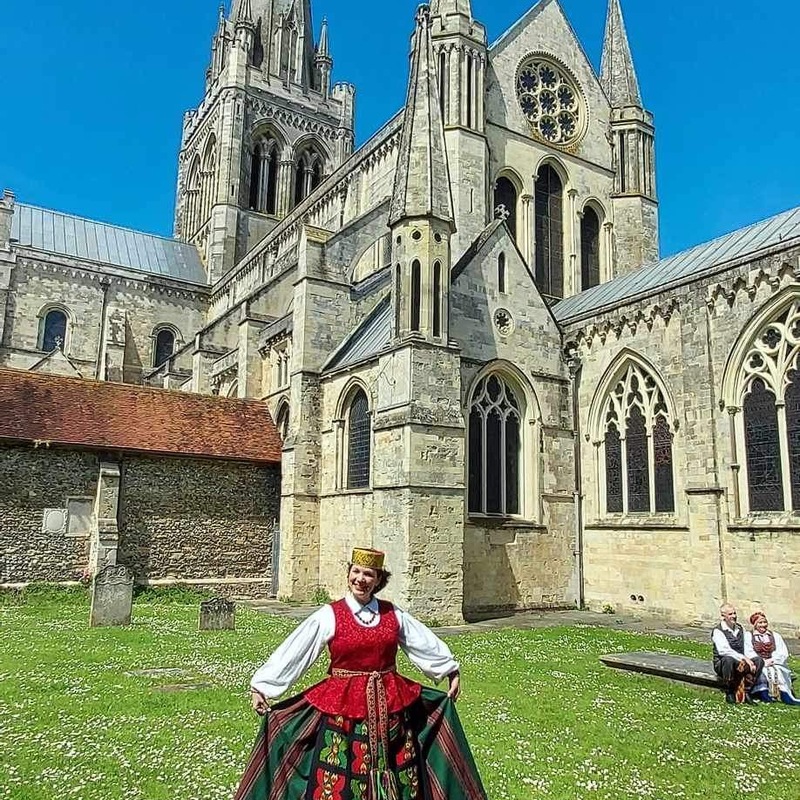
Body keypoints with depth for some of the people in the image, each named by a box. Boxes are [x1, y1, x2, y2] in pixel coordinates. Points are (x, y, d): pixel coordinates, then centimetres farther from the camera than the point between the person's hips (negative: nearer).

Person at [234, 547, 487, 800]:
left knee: (397, 779, 10)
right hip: (342, 706, -3)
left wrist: (451, 670, 17)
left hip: (391, 705, 3)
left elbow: (426, 644, 13)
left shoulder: (393, 614, 2)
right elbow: (291, 654, -8)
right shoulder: (329, 616, -7)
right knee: (339, 779, 1)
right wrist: (261, 686, -9)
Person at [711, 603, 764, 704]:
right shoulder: (718, 631, -7)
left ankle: (745, 691, -13)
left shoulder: (740, 629, 14)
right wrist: (744, 658, -25)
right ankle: (729, 692, -20)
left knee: (759, 660, -19)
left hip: (740, 663, 6)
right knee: (728, 659, -39)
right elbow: (724, 650, -21)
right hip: (722, 664, -6)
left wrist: (750, 661, -9)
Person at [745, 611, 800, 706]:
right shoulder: (748, 636, 11)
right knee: (761, 669, -34)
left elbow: (784, 653, 7)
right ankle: (763, 693, -44)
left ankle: (785, 694, -44)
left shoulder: (776, 636, 19)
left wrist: (772, 660, -10)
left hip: (774, 664, 1)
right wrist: (763, 662, -15)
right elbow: (749, 653, -2)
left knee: (777, 670, -31)